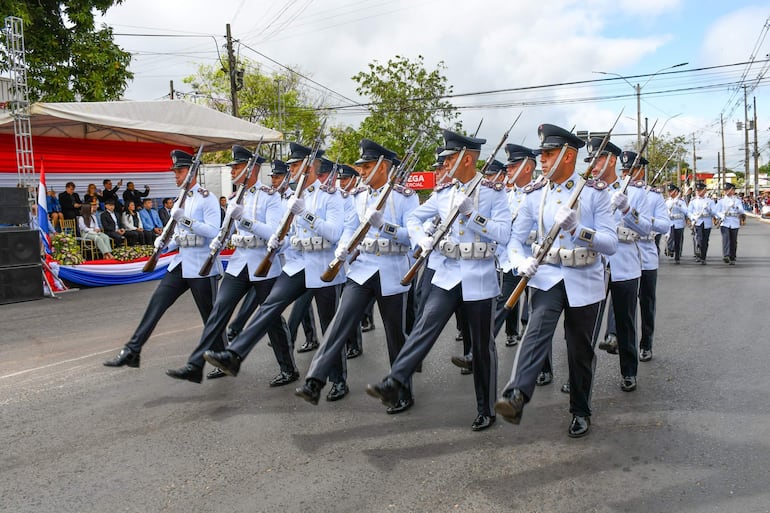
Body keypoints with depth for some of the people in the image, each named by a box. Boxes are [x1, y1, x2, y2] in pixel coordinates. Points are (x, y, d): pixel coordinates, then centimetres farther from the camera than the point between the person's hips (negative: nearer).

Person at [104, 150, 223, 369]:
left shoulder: (207, 198, -8)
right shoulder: (180, 201, 16)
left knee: (210, 316, 1)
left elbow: (213, 231, -19)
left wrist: (186, 219, -26)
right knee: (156, 302, 1)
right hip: (180, 263, 7)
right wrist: (164, 244, 2)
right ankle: (132, 351, 5)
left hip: (202, 267, -7)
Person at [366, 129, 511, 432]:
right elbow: (414, 217, 15)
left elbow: (504, 234, -14)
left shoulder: (493, 192, -6)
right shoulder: (444, 193, 7)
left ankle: (486, 410, 19)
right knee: (425, 327, -12)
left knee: (482, 345, 6)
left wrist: (472, 214, -22)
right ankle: (393, 386, -17)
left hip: (480, 278, -3)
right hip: (448, 274, 4)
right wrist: (422, 240, -5)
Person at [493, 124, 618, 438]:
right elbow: (516, 237, 4)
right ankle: (516, 397, -40)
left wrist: (577, 228, -29)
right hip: (547, 276, 1)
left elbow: (611, 244, -11)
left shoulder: (595, 192, -6)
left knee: (580, 350, 10)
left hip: (585, 281, -1)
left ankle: (581, 412, 28)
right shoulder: (535, 194, 2)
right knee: (537, 330, -25)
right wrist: (521, 262, -18)